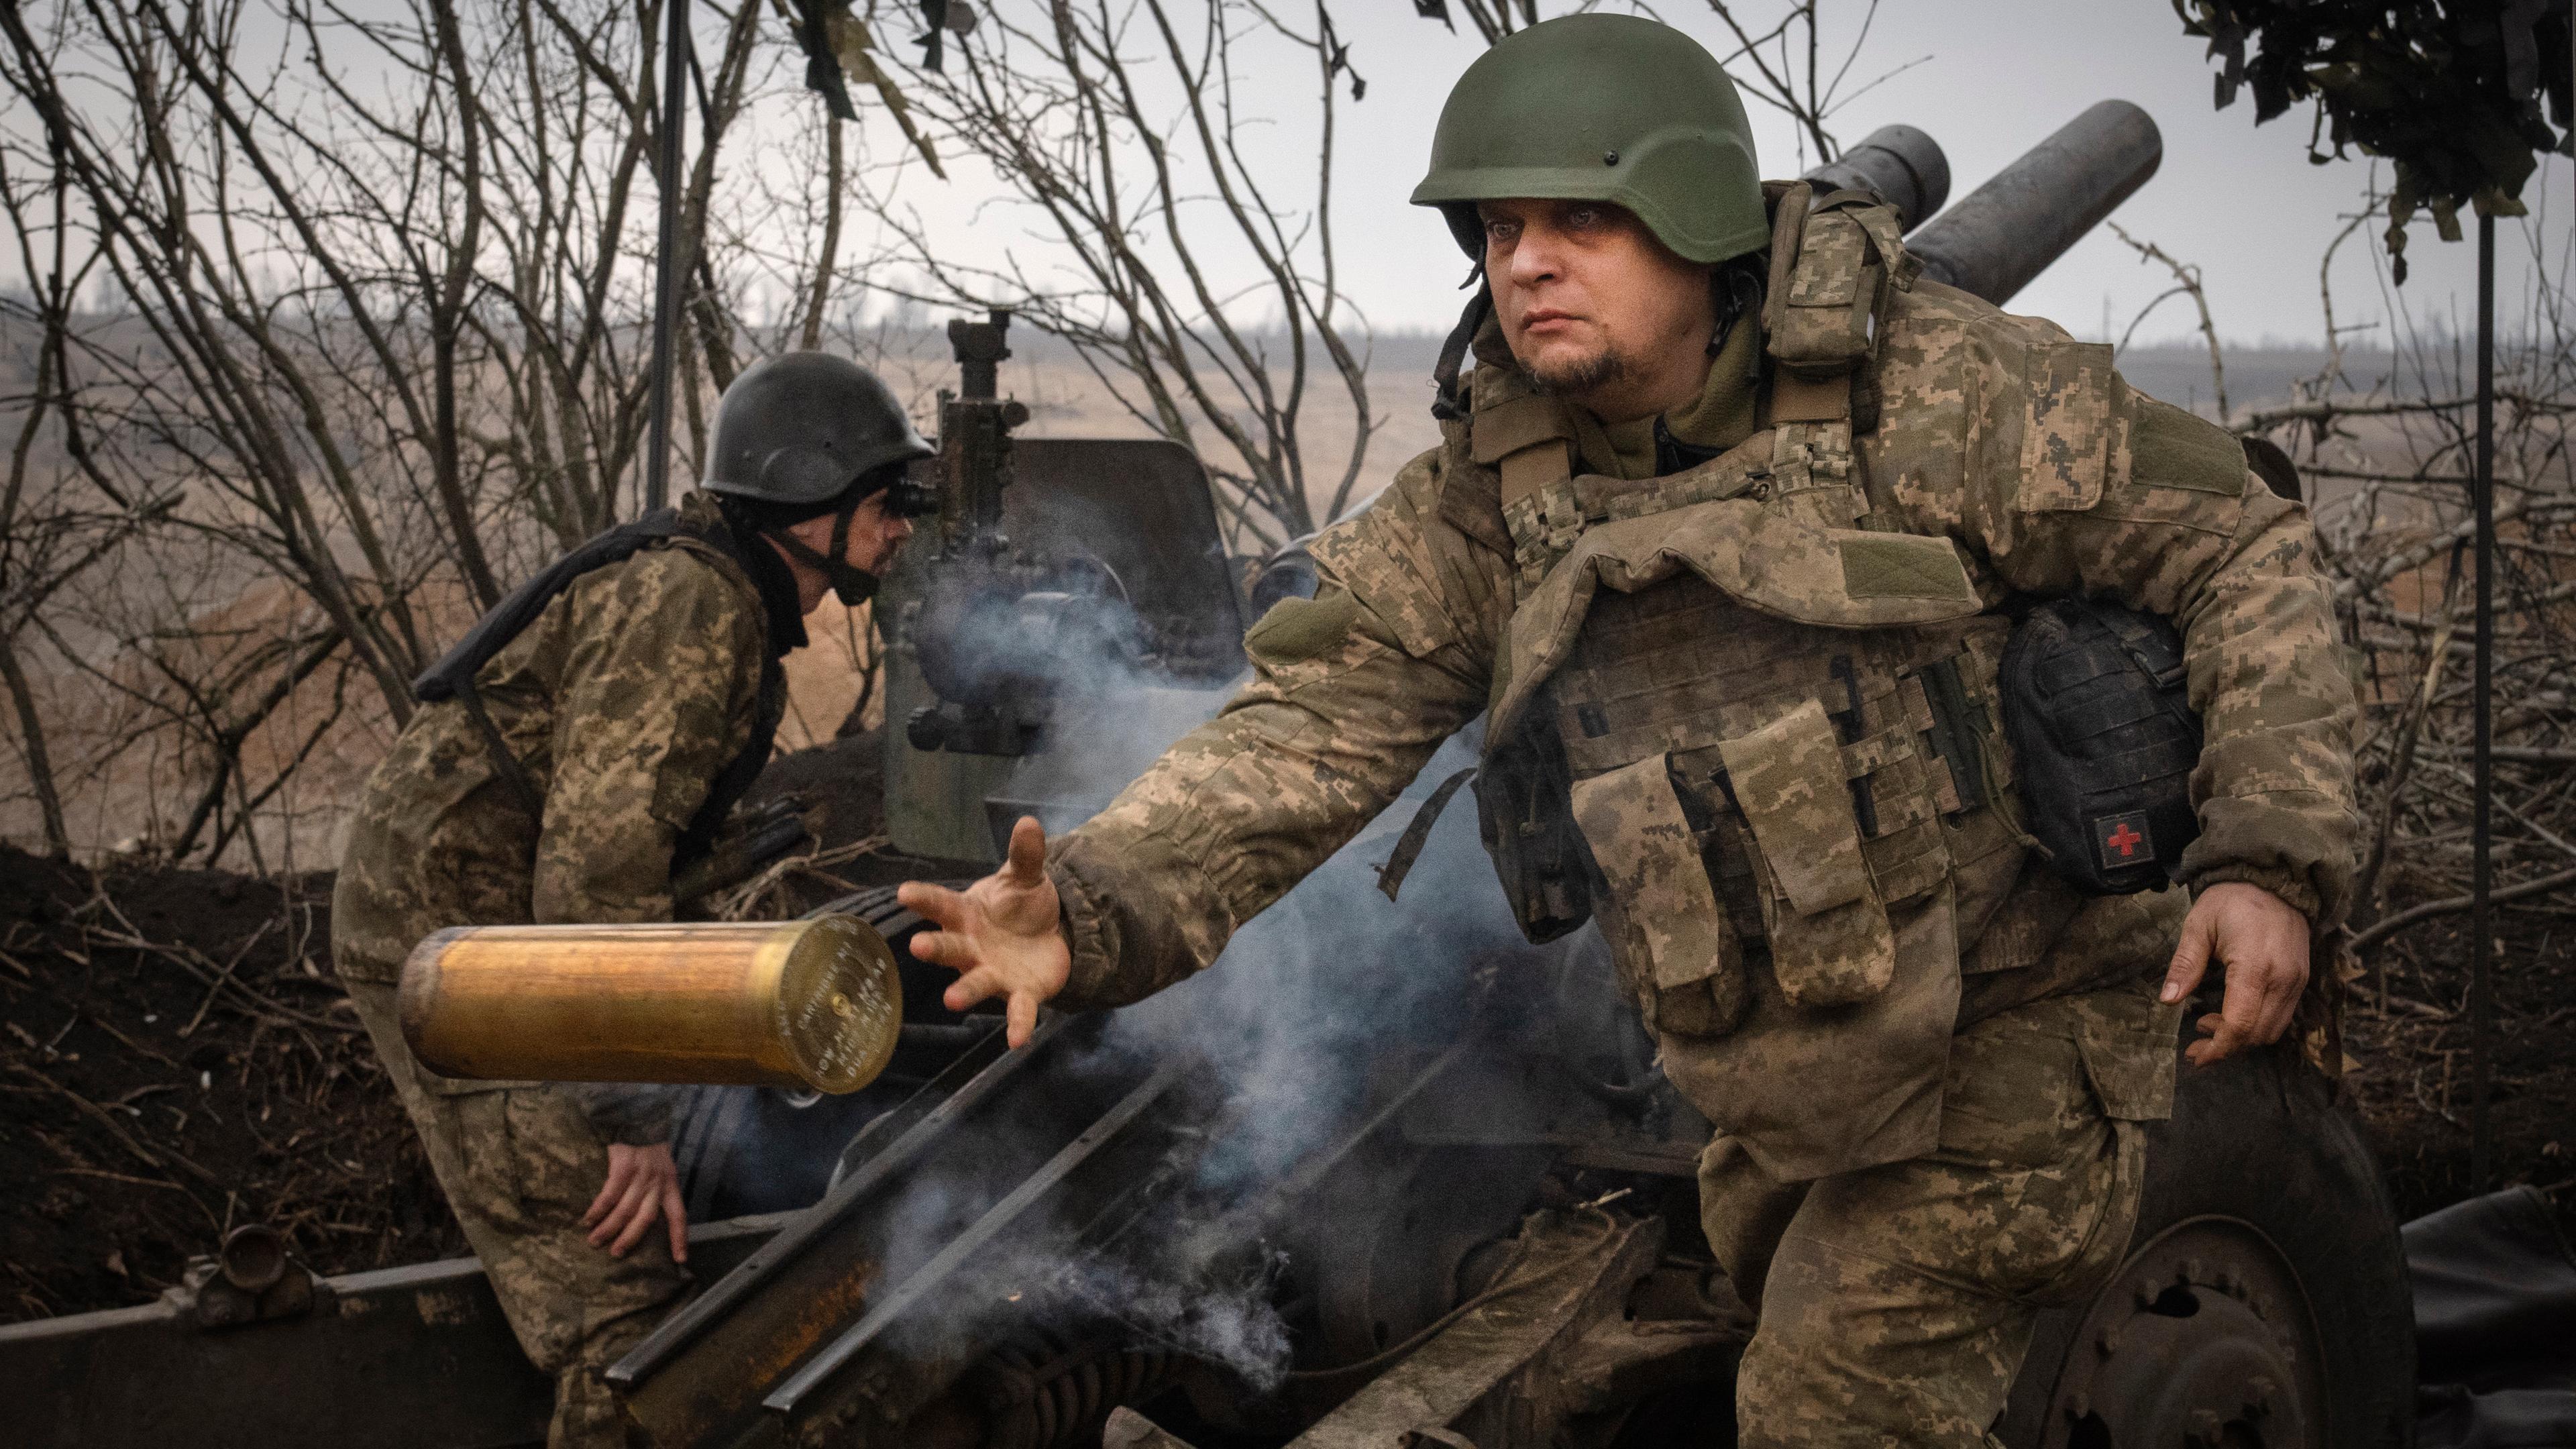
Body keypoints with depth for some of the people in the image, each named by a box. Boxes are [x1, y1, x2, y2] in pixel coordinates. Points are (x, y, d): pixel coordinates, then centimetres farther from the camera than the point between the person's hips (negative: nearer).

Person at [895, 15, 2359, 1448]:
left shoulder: (1933, 389, -18)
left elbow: (2237, 548, -13)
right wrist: (1089, 909, -29)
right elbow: (1324, 713, -12)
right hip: (1781, 1102, 6)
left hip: (2005, 1053, -6)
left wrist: (2269, 861, -25)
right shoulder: (1484, 487, -4)